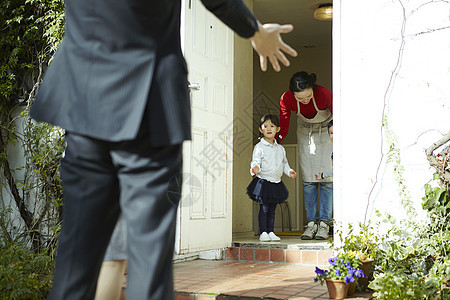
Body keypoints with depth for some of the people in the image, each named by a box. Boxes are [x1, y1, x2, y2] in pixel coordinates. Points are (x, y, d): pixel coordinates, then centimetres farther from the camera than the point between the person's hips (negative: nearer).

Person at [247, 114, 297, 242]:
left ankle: (270, 232, 17)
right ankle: (263, 232, 4)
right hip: (263, 182, -5)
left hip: (276, 183, 5)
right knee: (264, 208, -3)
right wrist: (255, 168, -34)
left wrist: (289, 171, 3)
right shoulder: (259, 147, -5)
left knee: (272, 209, 10)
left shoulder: (280, 149, 11)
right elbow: (256, 161, -13)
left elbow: (284, 163, 20)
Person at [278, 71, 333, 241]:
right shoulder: (286, 99, -27)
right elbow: (283, 130, -15)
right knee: (308, 179, -2)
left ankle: (324, 224, -3)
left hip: (327, 130, -2)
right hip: (305, 132, 2)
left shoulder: (324, 94, -35)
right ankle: (311, 223, 3)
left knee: (326, 178, -8)